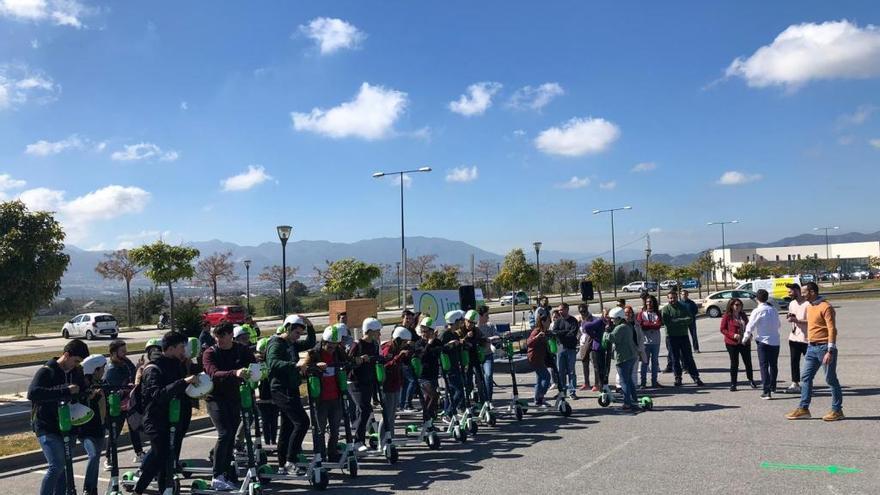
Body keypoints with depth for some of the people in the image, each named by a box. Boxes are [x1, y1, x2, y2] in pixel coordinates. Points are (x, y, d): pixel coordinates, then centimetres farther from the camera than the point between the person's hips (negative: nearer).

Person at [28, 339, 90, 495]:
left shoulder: (76, 372, 6)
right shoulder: (46, 371, -13)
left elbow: (83, 392, 18)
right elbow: (32, 393, -29)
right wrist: (65, 391, -32)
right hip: (46, 427, -6)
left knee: (65, 465, 9)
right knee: (56, 466, -16)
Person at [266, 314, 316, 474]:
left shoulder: (292, 344, 14)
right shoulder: (276, 344, -12)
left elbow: (310, 343, 25)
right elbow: (273, 363, -31)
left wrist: (310, 326, 9)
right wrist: (295, 365, -44)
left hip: (291, 390, 10)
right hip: (281, 390, -10)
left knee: (287, 427, 13)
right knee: (302, 422, -16)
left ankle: (283, 466, 21)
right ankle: (290, 461, -11)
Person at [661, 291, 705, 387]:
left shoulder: (683, 307, 6)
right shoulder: (665, 309, -2)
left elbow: (690, 318, -5)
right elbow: (667, 322, -14)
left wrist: (676, 321, -17)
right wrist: (682, 321, -13)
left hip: (684, 335, 1)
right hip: (672, 336, -1)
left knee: (688, 357, 3)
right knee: (675, 358, 5)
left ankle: (696, 377, 6)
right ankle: (678, 378, 14)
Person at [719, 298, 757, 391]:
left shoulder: (743, 315, 10)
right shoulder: (727, 316, -6)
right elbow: (722, 329, -8)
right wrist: (733, 335, -20)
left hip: (745, 343, 4)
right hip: (732, 343, -4)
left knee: (748, 362, 9)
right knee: (734, 363, 1)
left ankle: (751, 380, 30)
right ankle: (733, 384, 10)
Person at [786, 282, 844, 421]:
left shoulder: (825, 307, -14)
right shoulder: (809, 307, 13)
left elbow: (832, 329, -18)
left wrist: (830, 351, -22)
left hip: (824, 347, -9)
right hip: (811, 347, 9)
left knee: (831, 379, 1)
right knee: (805, 377, 6)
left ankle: (837, 410, 11)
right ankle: (803, 409, 11)